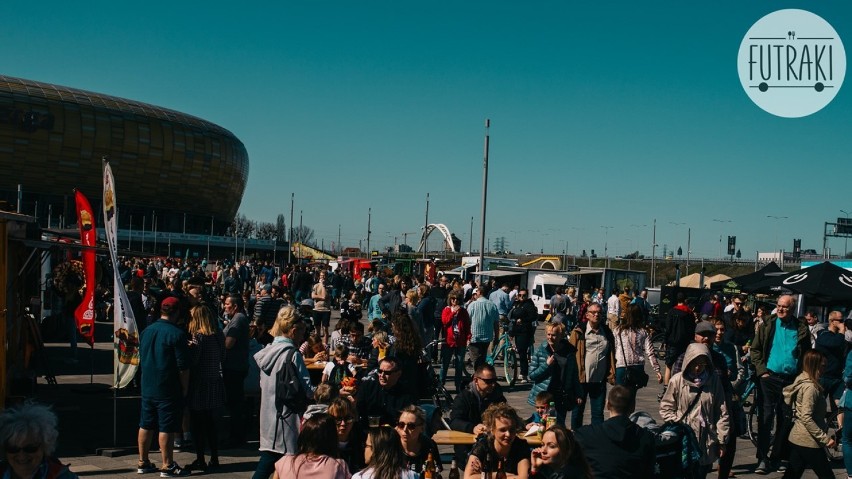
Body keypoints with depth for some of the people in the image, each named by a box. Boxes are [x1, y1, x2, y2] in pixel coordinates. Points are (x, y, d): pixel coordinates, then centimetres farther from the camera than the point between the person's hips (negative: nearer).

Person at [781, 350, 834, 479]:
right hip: (809, 443, -9)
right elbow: (806, 418, -24)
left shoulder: (801, 381, 11)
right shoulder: (810, 387, -18)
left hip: (796, 438, 9)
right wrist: (825, 438, -21)